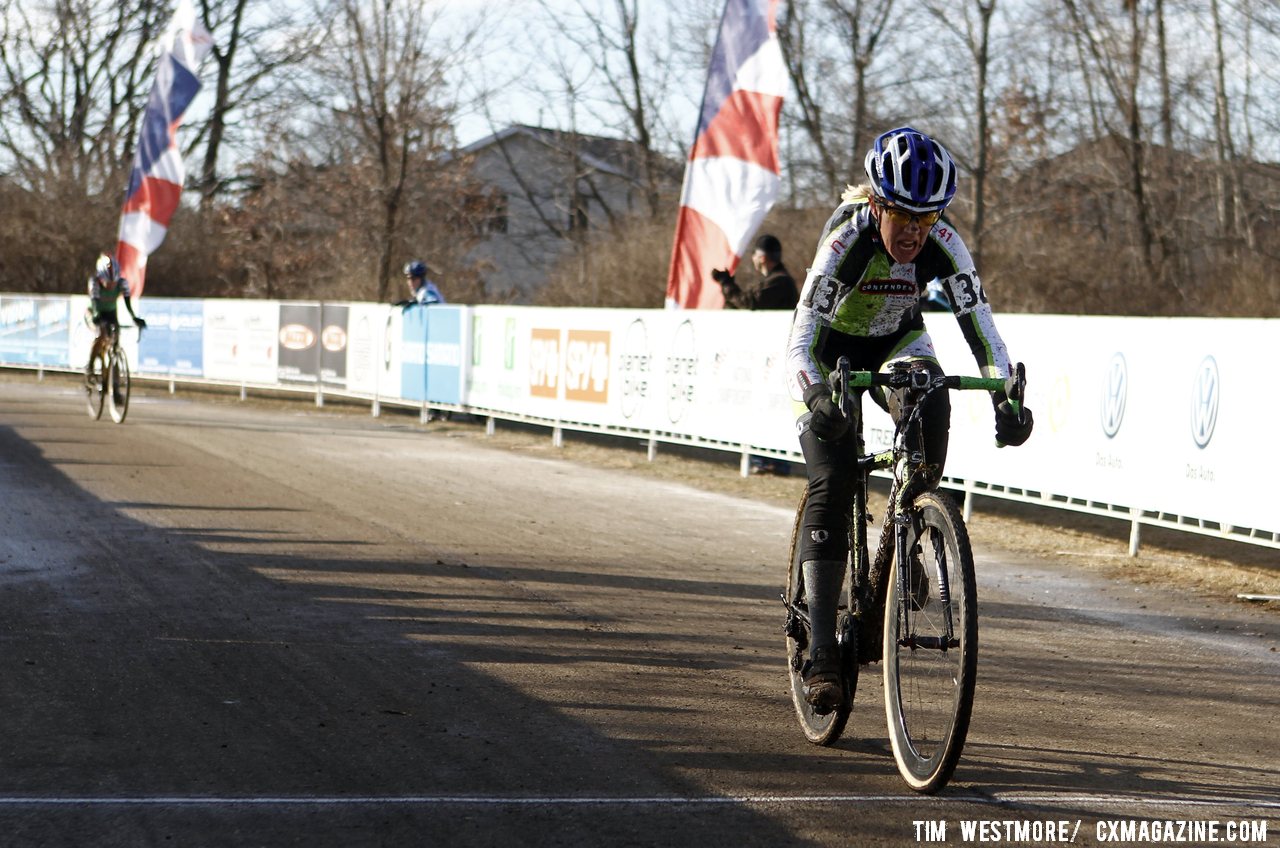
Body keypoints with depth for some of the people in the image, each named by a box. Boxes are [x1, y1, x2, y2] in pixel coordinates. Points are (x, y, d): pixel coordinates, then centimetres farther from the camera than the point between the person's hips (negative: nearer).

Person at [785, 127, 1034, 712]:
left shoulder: (943, 246, -24)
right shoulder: (846, 241, -33)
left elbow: (980, 327, -26)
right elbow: (801, 342, -40)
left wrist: (1007, 399, -43)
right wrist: (818, 396, -59)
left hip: (897, 343, 3)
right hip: (829, 351, -3)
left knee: (930, 409, -31)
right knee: (832, 481, -17)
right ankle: (821, 651, -16)